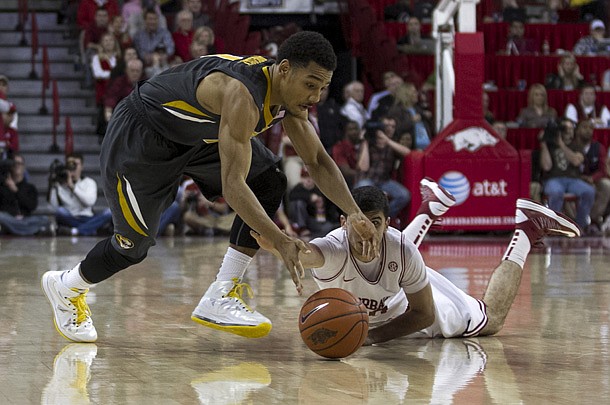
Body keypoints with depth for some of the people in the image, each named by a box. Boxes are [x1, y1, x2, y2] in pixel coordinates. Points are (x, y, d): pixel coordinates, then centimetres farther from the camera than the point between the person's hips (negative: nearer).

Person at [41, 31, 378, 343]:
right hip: (139, 135, -8)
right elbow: (232, 186, -44)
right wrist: (280, 242, -51)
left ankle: (220, 298, -8)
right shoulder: (243, 95, -39)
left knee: (269, 184, -10)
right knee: (134, 245, 3)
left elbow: (318, 161, -3)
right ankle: (66, 288, 33)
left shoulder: (290, 93, -13)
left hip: (196, 137, 8)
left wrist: (354, 213, -19)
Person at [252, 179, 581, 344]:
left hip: (407, 307, -2)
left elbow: (423, 314, -26)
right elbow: (306, 254, -70)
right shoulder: (335, 248, -45)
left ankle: (526, 230, 34)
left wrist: (375, 336, -40)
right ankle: (431, 208, 55)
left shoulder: (400, 248, -40)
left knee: (490, 318, 22)